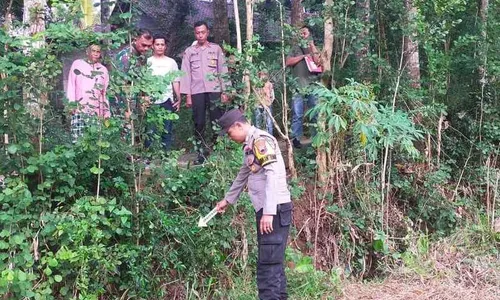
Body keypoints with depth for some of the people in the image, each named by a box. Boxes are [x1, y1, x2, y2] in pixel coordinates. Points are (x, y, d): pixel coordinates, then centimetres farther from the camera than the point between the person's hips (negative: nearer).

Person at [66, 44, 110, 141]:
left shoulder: (103, 70, 19)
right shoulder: (77, 64, 10)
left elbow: (105, 92, 17)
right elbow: (71, 85, 6)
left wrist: (107, 111, 12)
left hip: (97, 111, 3)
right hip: (79, 109, -2)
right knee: (78, 139, -11)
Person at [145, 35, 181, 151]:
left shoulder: (171, 62, 11)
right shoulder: (147, 62, 7)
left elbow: (176, 81, 10)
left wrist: (178, 98, 1)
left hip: (167, 101, 1)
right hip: (151, 101, -1)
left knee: (167, 130, 2)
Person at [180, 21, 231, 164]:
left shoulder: (216, 49, 8)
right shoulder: (189, 51, 9)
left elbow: (223, 71, 7)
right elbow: (186, 74, 6)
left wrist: (225, 92, 1)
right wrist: (187, 95, 0)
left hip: (214, 90, -1)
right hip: (197, 92, 1)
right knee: (199, 123, 2)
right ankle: (201, 152, 8)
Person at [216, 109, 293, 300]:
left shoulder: (260, 139, -11)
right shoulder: (250, 144, 20)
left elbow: (273, 175, -21)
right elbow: (243, 175, 34)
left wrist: (268, 212, -26)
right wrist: (227, 200, 44)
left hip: (274, 209, -10)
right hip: (267, 210, 10)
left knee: (268, 263, -10)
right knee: (274, 262, 12)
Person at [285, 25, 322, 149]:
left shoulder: (315, 49, 13)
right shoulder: (295, 48, 12)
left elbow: (319, 62, -6)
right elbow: (288, 62, -1)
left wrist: (312, 46, -2)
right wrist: (303, 56, -5)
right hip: (298, 85, 0)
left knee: (315, 113, 1)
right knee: (297, 114, -1)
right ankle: (296, 138, 2)